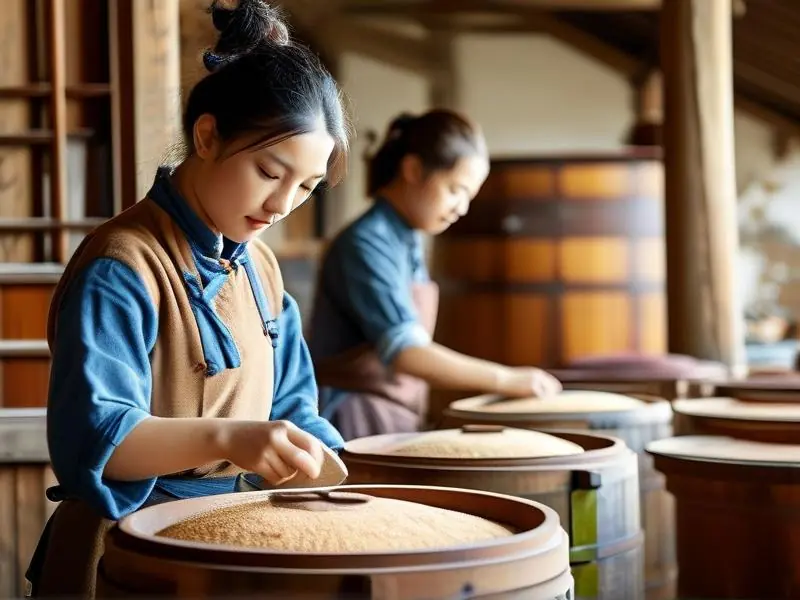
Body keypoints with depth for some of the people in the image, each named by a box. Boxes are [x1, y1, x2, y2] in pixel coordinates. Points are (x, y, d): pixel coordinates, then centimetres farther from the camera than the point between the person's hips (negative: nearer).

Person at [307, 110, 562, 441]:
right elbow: (404, 352, -24)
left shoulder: (409, 242, 12)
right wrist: (503, 379, -26)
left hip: (398, 422, 8)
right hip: (356, 423, -8)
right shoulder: (366, 244, -14)